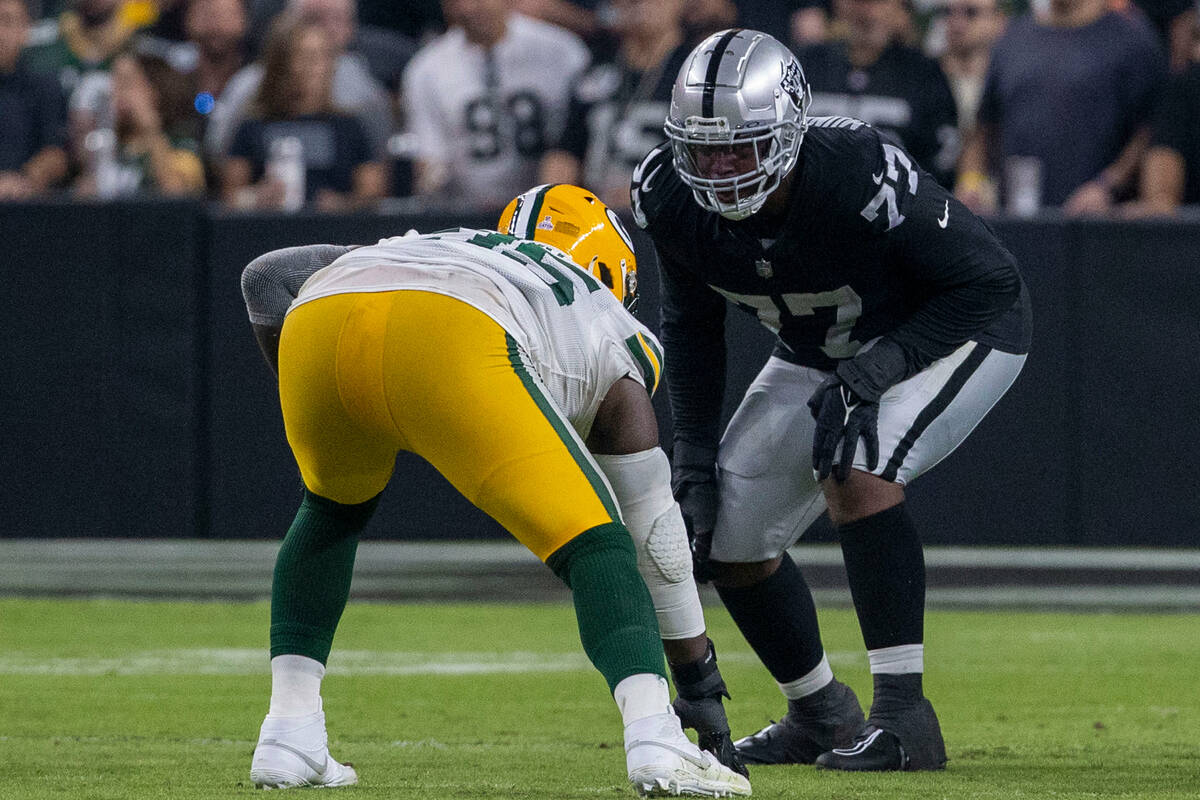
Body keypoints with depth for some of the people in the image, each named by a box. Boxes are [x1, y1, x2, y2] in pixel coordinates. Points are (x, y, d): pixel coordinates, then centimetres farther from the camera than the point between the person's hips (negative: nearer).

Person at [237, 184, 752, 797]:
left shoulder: (429, 246, 47)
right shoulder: (617, 340, 37)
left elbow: (265, 276, 32)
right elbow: (653, 532, 38)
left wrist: (311, 405, 41)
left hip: (316, 321, 4)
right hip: (449, 340, -4)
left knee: (333, 509, 33)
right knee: (593, 545, 9)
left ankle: (288, 738, 24)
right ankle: (655, 740, -14)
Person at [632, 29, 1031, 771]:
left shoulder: (862, 178, -37)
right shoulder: (673, 200, -20)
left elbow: (990, 281, -25)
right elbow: (691, 327, 0)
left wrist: (877, 369, -32)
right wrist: (694, 457, -4)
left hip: (953, 333, -7)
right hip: (820, 353, 7)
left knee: (856, 470, -32)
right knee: (729, 538, 3)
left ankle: (904, 717, -27)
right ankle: (822, 716, 27)